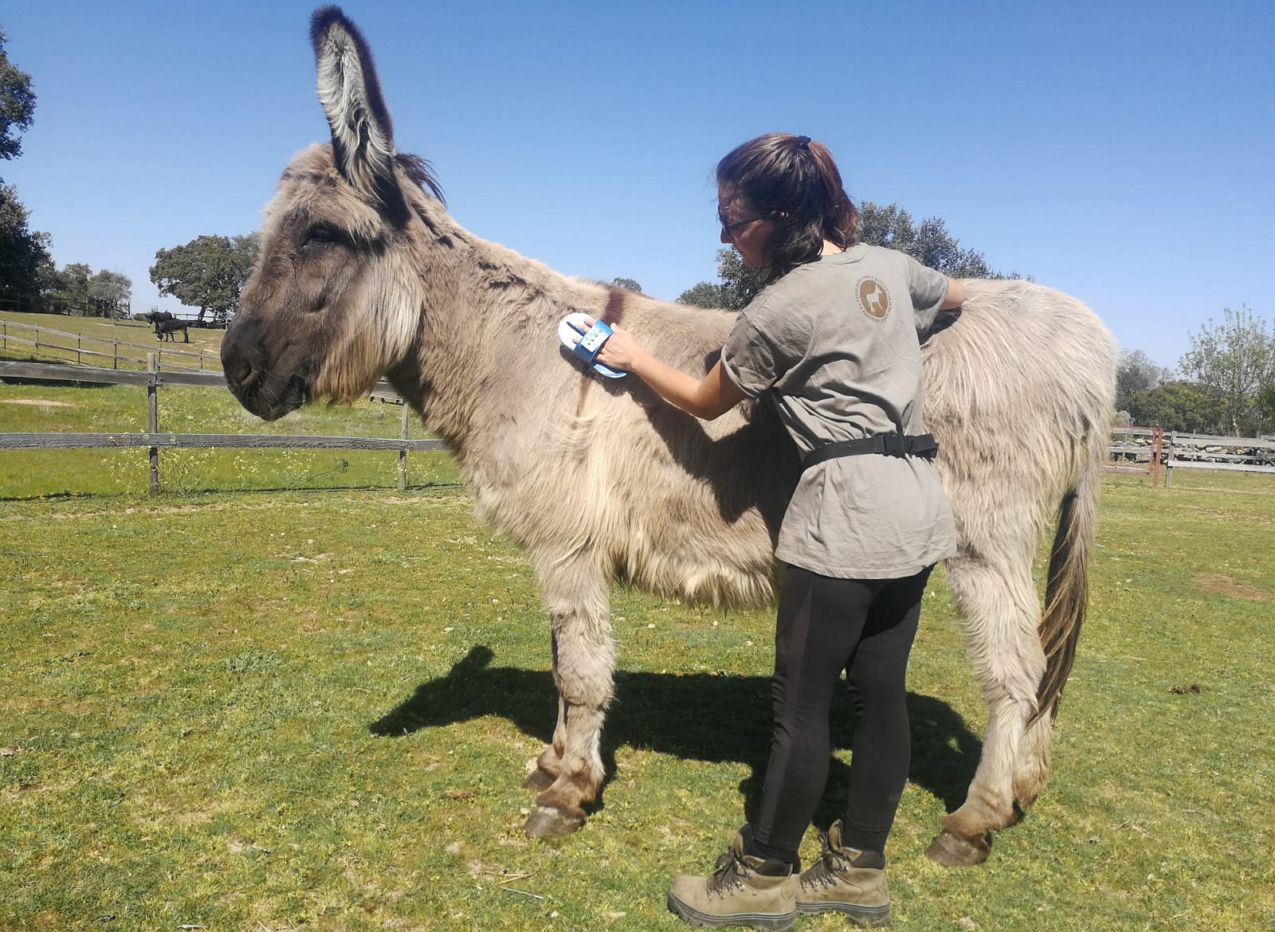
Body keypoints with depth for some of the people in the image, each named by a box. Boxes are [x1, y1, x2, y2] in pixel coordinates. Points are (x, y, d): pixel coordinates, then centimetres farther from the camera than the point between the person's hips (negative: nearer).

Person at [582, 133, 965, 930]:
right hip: (919, 508, 8)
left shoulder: (777, 312, -12)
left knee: (802, 705, 3)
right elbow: (958, 296, 31)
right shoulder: (890, 264, 9)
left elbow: (705, 402, 4)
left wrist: (635, 359, 18)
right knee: (882, 693, 13)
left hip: (846, 514, -8)